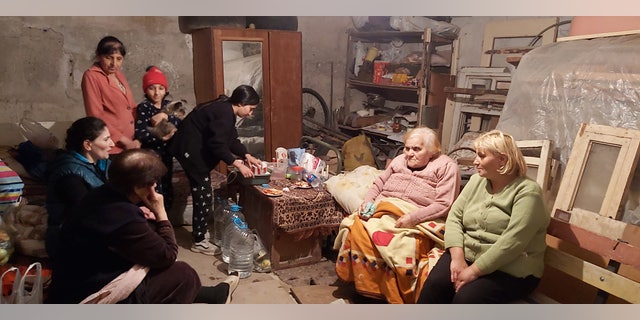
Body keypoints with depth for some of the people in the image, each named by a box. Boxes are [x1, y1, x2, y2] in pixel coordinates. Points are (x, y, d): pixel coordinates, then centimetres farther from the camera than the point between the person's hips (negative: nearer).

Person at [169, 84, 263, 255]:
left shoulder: (225, 109, 9)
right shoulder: (224, 113, -23)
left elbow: (231, 139, 13)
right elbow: (218, 145, -27)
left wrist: (247, 156, 4)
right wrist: (238, 165, -24)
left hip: (196, 149, 10)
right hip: (190, 150, -10)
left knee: (203, 193, 18)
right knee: (203, 196, -3)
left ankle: (200, 230, 32)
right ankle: (199, 242, 8)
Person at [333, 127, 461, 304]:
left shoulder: (446, 166, 1)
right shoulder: (399, 160, 21)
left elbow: (444, 205, -8)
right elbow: (378, 184, 22)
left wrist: (413, 218, -19)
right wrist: (368, 202, 1)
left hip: (419, 221, -5)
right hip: (383, 210, 6)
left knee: (402, 246, -34)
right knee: (357, 229, -22)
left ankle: (398, 299, -11)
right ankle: (368, 287, -8)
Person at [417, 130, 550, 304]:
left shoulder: (527, 191, -11)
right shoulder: (476, 181, 9)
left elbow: (511, 242, -21)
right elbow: (454, 217, 2)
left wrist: (473, 271, -22)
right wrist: (458, 257, -13)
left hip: (511, 270, -5)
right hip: (467, 256, 5)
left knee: (466, 297, -28)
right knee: (435, 283, -22)